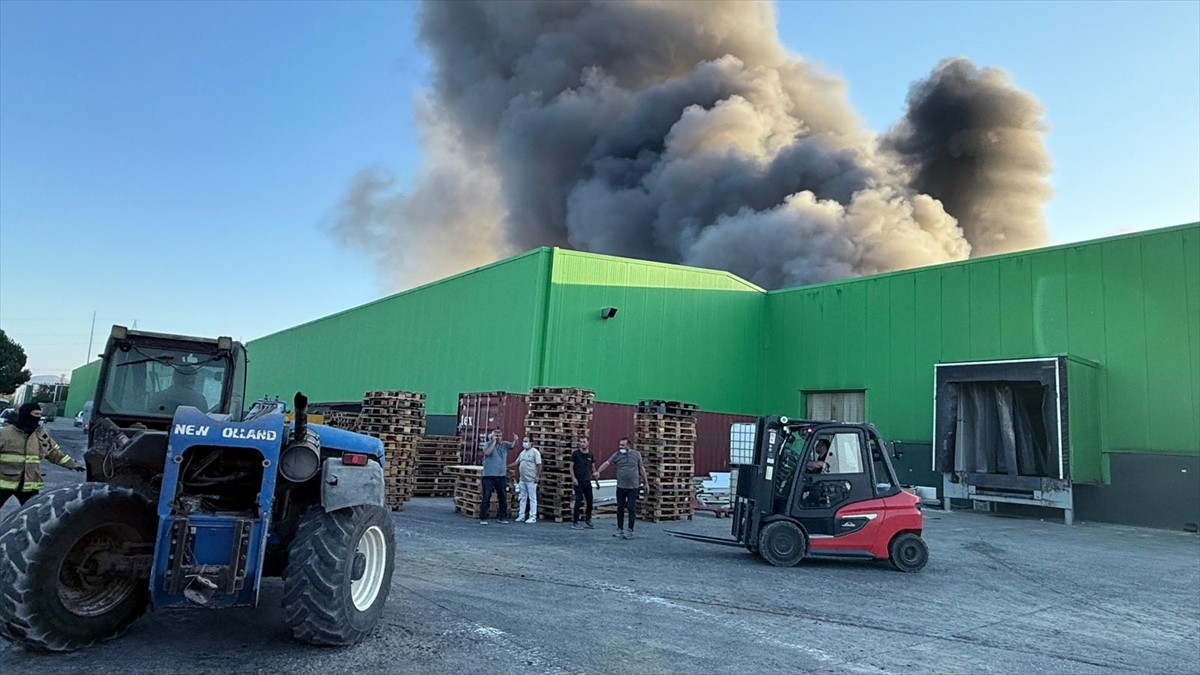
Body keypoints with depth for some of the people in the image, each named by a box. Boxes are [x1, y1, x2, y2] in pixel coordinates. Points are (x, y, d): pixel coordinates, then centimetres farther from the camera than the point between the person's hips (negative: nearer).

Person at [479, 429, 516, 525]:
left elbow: (512, 445, -3)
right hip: (489, 476, -4)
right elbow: (487, 453, -19)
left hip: (501, 476, 4)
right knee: (486, 497, -3)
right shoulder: (488, 444, -2)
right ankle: (483, 518, 2)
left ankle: (503, 517, 20)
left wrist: (515, 440, -24)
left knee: (503, 497, 10)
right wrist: (493, 442, -16)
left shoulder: (504, 444, 8)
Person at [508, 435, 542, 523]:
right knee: (522, 498, 11)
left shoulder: (535, 452, -8)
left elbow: (539, 465, -12)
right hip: (522, 479, 8)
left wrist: (538, 476, -18)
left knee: (532, 498, -2)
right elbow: (516, 463, 19)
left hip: (531, 480, -8)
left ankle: (533, 517, 0)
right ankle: (521, 516, 18)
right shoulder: (522, 452, 15)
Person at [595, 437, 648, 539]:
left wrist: (645, 482, 11)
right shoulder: (617, 455, 1)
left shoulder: (636, 454, 3)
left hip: (633, 487, -2)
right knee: (620, 508, 9)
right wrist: (598, 471, -26)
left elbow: (641, 468, 10)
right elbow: (606, 463, -9)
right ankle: (620, 529, 19)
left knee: (631, 508, -2)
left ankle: (630, 530, 3)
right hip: (621, 487, 2)